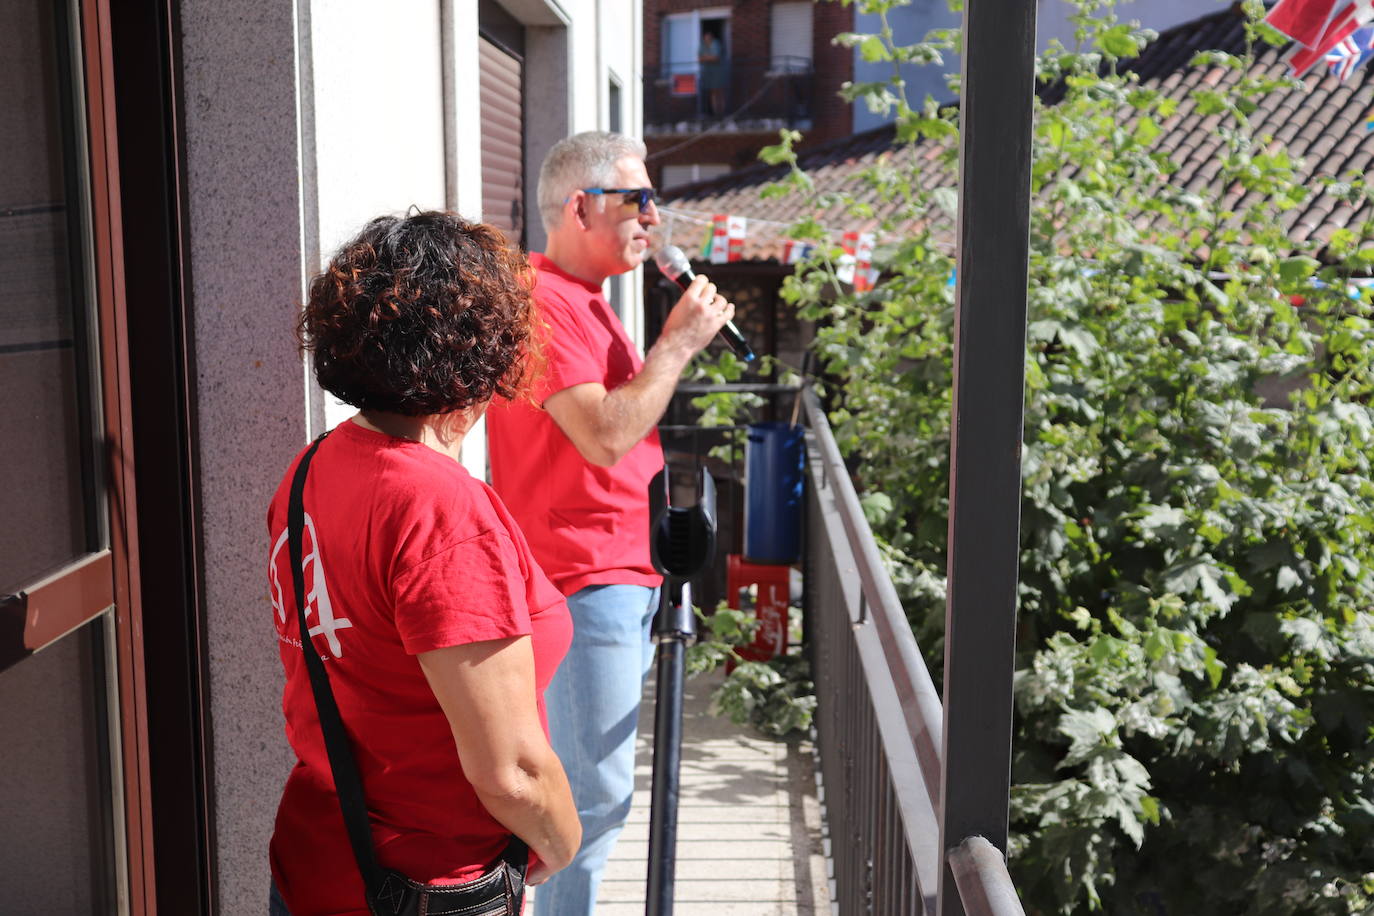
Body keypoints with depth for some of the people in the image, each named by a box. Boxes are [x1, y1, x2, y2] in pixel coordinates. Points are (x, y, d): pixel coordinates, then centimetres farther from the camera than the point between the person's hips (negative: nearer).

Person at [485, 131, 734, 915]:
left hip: (621, 577, 10)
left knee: (591, 787, 17)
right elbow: (605, 436, -24)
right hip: (584, 580, -10)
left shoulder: (582, 300, 19)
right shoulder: (541, 299, -15)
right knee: (596, 797, -5)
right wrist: (678, 343, -16)